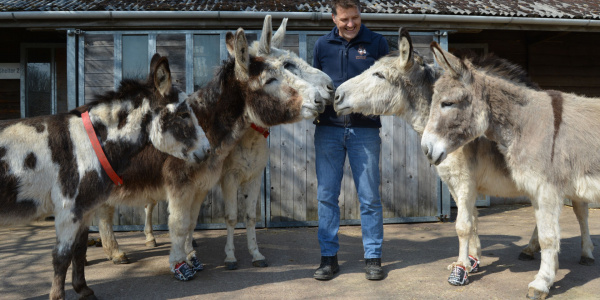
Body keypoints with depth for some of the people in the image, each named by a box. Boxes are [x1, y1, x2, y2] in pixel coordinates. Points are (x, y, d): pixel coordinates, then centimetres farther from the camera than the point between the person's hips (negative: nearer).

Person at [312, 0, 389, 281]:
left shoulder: (377, 43, 6)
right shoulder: (322, 45, 12)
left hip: (365, 129, -1)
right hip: (328, 129, 2)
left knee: (370, 197, 3)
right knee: (327, 196, 4)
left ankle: (373, 257, 16)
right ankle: (328, 257, 16)